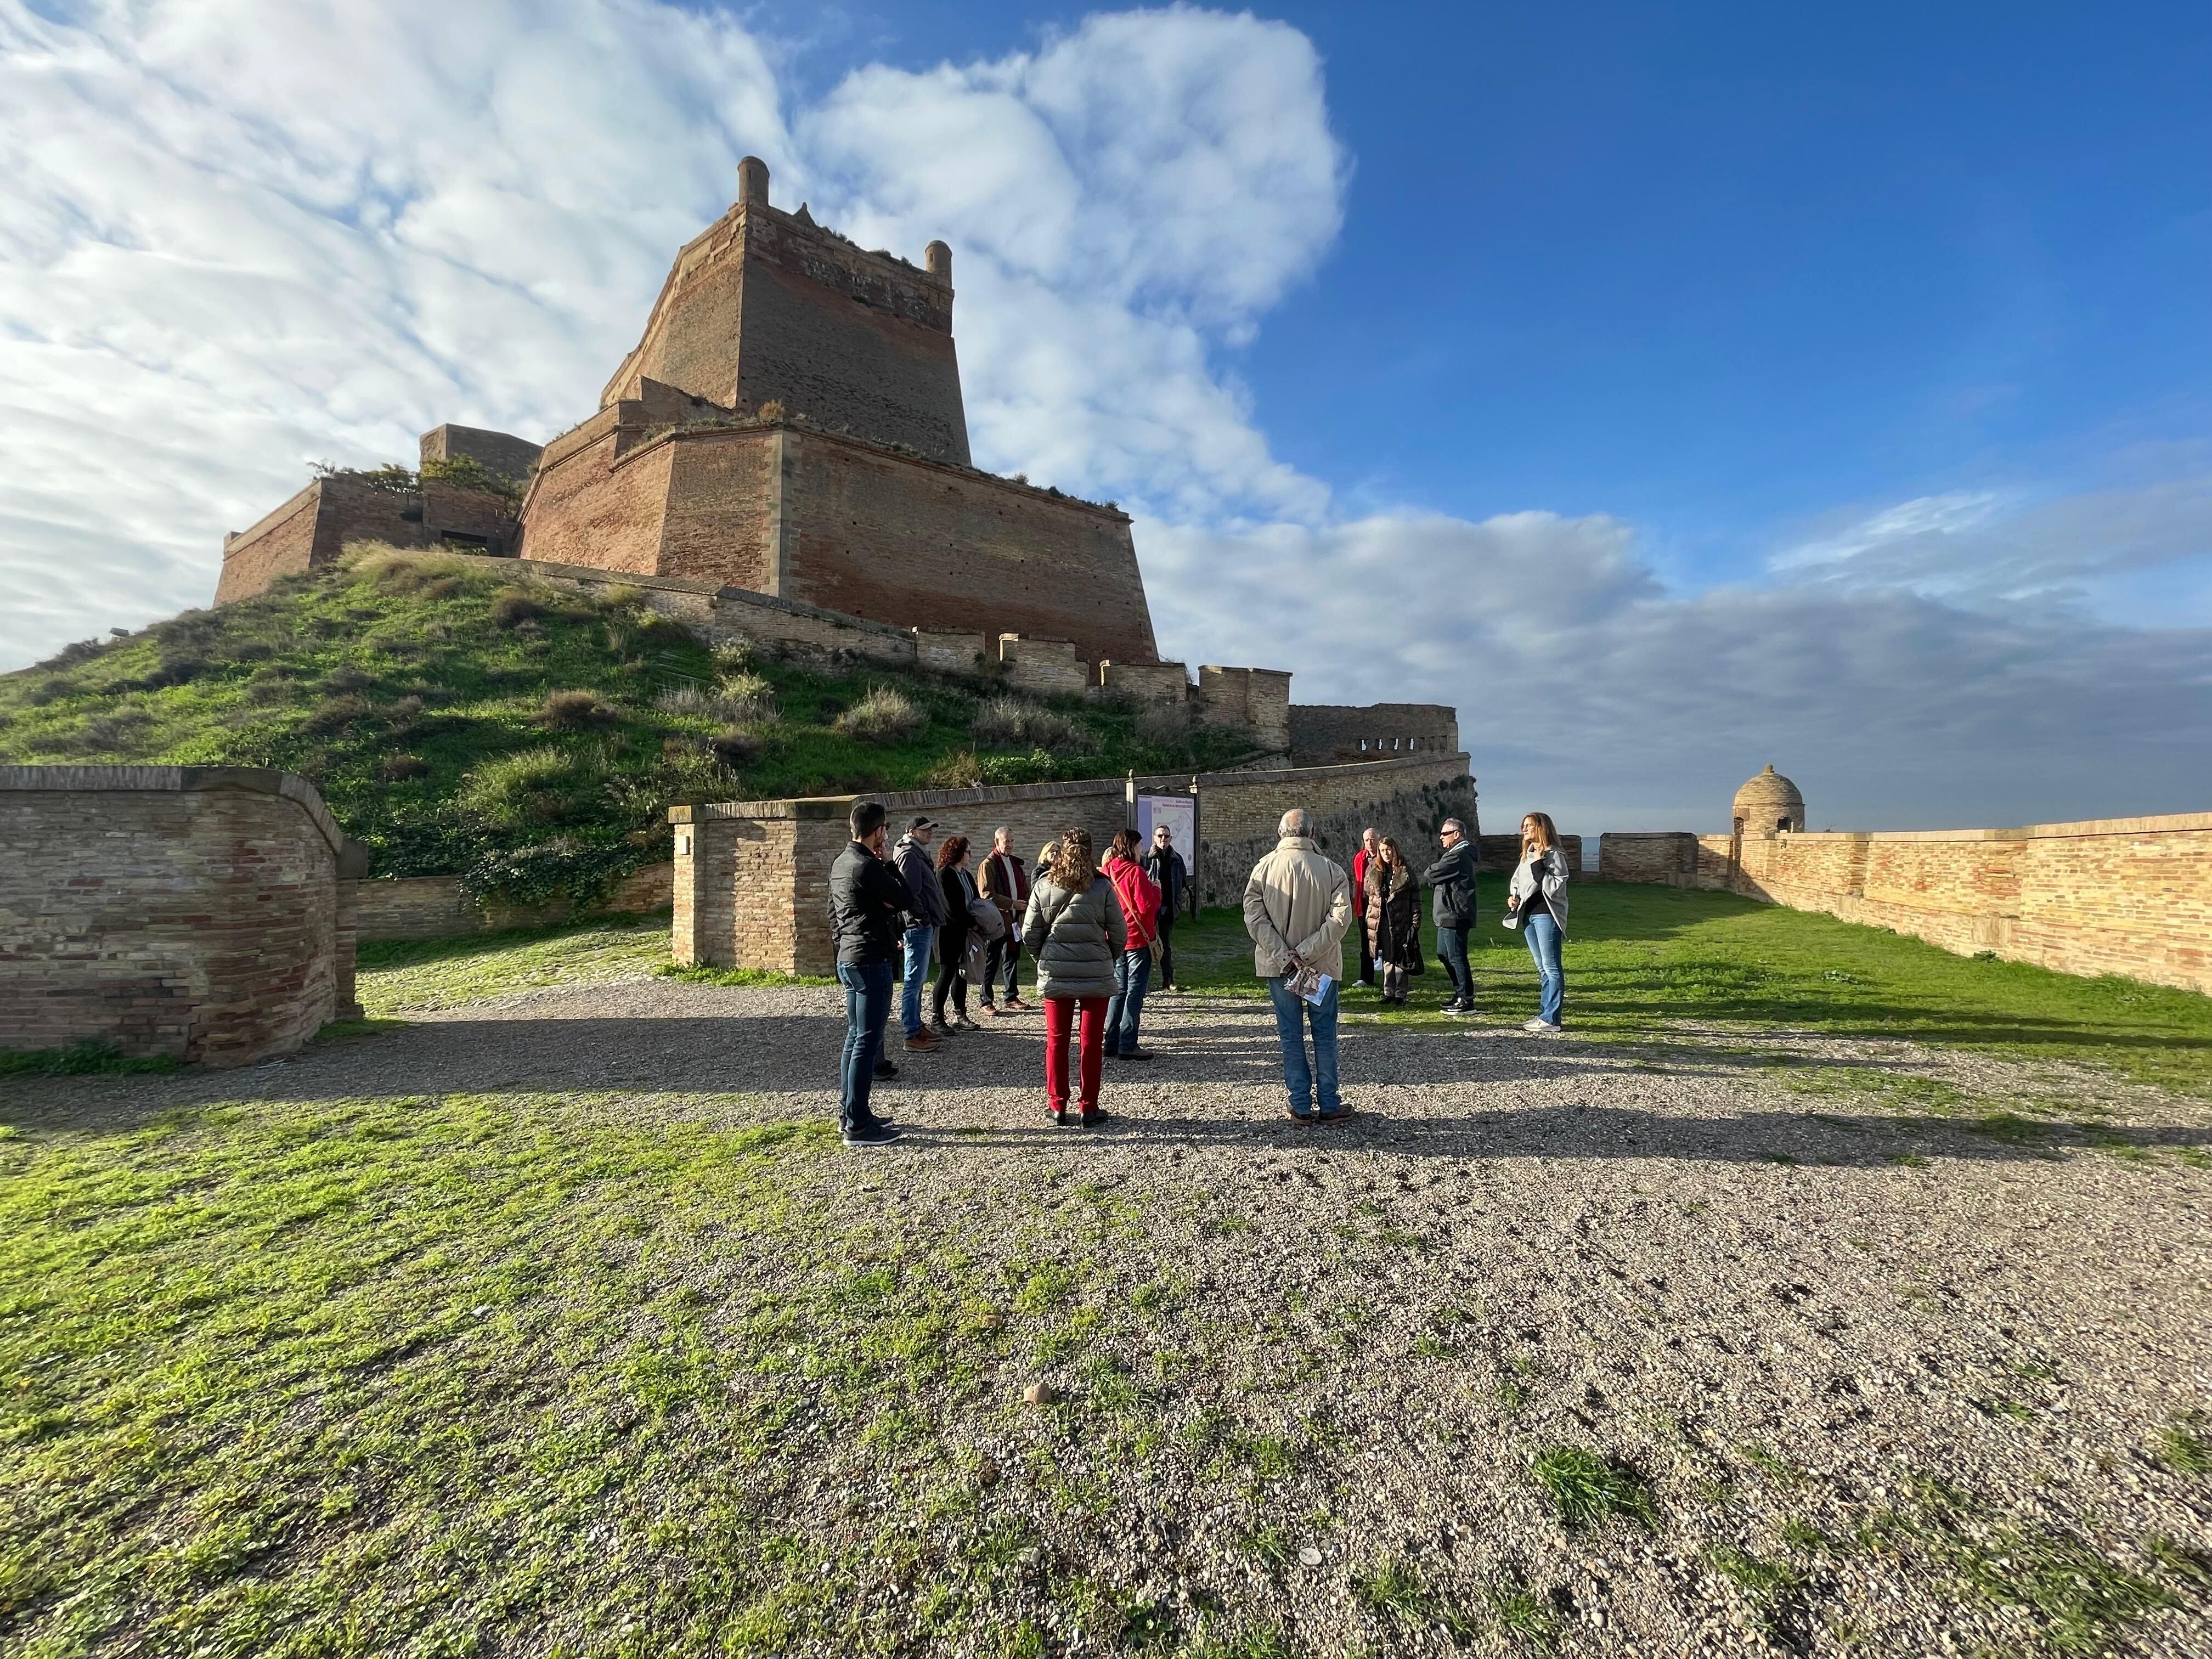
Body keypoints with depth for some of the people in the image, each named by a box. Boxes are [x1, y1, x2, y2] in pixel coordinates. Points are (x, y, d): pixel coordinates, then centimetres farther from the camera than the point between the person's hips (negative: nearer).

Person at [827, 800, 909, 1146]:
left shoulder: (840, 863, 11)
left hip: (848, 958, 10)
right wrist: (885, 863, -1)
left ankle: (848, 1114, 25)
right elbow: (902, 900, -10)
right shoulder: (869, 866, -19)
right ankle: (858, 1125, 3)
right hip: (871, 961, -10)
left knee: (855, 1038, 17)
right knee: (867, 1043, -3)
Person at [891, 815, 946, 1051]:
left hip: (924, 925, 11)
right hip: (918, 925, -11)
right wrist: (923, 916, -16)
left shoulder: (918, 854, 19)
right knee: (914, 981, -6)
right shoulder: (909, 854, -12)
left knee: (918, 979, 17)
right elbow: (910, 891, -21)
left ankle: (917, 1026, 26)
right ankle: (912, 1035, -2)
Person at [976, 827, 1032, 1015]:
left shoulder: (1017, 864, 15)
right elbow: (987, 894, -17)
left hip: (1015, 920, 7)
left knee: (1012, 959, 14)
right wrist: (1012, 904, -20)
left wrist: (1024, 905, 3)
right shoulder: (988, 865, -8)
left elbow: (1025, 889, 21)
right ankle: (987, 1002, 8)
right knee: (992, 962, 0)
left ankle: (1012, 998, 24)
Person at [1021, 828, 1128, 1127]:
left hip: (1054, 975, 1)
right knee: (1091, 1043, 8)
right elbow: (1120, 933, -3)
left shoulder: (1043, 886, -2)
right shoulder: (1103, 887, -6)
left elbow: (1029, 932, 2)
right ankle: (1089, 1109, 15)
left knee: (1056, 1041, 12)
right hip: (1096, 975, -1)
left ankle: (1057, 1107, 18)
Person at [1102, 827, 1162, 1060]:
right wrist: (1156, 889, 0)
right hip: (1138, 939, -7)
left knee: (1119, 991, 14)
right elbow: (1146, 906, -18)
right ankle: (1127, 1046, 0)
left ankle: (1112, 1043, 17)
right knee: (1135, 992, -1)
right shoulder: (1135, 871, -15)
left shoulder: (1108, 871, 7)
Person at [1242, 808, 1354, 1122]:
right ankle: (1329, 1105, 19)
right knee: (1324, 1034, 12)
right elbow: (1341, 917, -16)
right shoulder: (1331, 869, -7)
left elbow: (1254, 917, -13)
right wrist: (1305, 953, -15)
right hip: (1322, 965, 0)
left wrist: (1284, 956, -14)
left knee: (1291, 1036, 10)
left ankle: (1302, 1106, 16)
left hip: (1278, 966, 0)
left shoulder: (1263, 868, -5)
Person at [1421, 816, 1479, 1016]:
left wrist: (1425, 877, 5)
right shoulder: (1456, 854, 20)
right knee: (1445, 955, 17)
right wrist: (1432, 880, -1)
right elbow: (1438, 879, 19)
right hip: (1447, 915, 11)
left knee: (1457, 958, -6)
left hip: (1454, 916, -11)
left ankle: (1466, 1001, 1)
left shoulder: (1459, 856, -16)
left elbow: (1431, 875, -16)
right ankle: (1460, 994, 26)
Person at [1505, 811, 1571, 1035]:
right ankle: (1546, 1014, 20)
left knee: (1551, 968, -5)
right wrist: (1512, 896, 6)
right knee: (1543, 969, 14)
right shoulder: (1527, 855, 15)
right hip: (1527, 914, 9)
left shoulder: (1554, 855, -10)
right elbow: (1516, 880, 24)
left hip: (1546, 915, -9)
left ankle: (1551, 1019, -4)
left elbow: (1554, 889, -18)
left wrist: (1539, 867, -21)